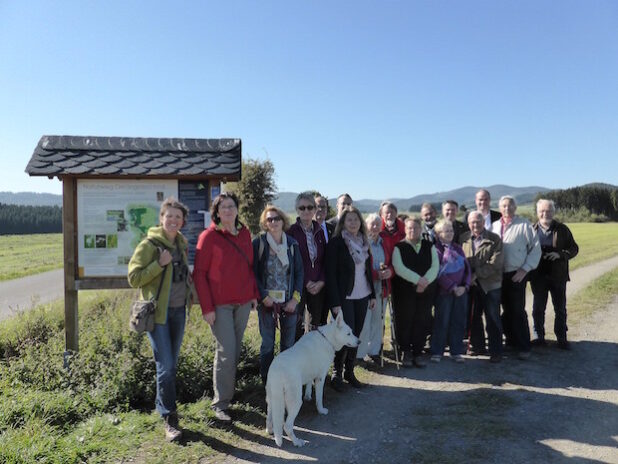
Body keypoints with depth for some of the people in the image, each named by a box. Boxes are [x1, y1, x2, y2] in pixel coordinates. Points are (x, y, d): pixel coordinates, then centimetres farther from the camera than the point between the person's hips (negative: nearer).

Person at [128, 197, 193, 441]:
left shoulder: (181, 244, 10)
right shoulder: (149, 244, -10)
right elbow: (134, 278, -13)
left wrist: (189, 291, 11)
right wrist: (159, 264, -21)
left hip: (179, 311, 7)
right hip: (158, 312, -6)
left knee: (171, 364, 15)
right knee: (166, 366, -6)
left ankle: (162, 405, 33)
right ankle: (170, 419, 5)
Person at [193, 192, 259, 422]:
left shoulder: (244, 233, 9)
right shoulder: (209, 236, -7)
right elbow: (199, 273, -8)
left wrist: (254, 293, 11)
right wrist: (206, 307, -12)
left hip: (243, 302, 5)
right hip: (220, 304, -5)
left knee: (235, 351, 12)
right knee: (227, 352, -6)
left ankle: (226, 393, 28)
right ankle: (220, 403, 8)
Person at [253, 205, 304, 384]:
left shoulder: (292, 244, 3)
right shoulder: (258, 243, -4)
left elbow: (299, 272, 5)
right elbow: (253, 273, -3)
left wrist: (295, 298, -4)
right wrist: (264, 296, -10)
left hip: (289, 302, 2)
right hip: (267, 302, -2)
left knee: (289, 343, 9)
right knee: (267, 344, 5)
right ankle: (266, 381, 19)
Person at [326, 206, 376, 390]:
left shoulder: (364, 242, 10)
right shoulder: (336, 243, -10)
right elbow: (330, 274, -13)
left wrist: (372, 294, 13)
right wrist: (335, 302, -17)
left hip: (362, 296, 6)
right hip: (344, 297, -6)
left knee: (356, 334, 10)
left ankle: (349, 371, 24)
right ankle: (336, 373, 12)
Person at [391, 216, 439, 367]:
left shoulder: (429, 246, 9)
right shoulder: (399, 247, 0)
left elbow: (435, 267, 1)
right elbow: (399, 268, -12)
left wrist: (425, 281, -16)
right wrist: (418, 279, -18)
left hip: (426, 291, 3)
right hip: (404, 291, -2)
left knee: (422, 322, 4)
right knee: (405, 322, 1)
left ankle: (417, 353, 16)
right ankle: (406, 353, 16)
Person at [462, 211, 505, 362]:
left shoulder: (494, 239, -5)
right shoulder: (465, 240, 7)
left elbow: (496, 263, -13)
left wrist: (476, 274, -16)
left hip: (490, 285, -4)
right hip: (472, 285, 4)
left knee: (493, 320, 0)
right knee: (474, 317, 13)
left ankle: (496, 351, 10)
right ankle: (478, 346, 28)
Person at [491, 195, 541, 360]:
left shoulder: (524, 225, -5)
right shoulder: (494, 226, 8)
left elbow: (536, 248, -6)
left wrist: (525, 269, -10)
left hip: (517, 275, -4)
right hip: (499, 275, 4)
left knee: (518, 311, -3)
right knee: (506, 310, 13)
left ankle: (523, 347, 6)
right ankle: (511, 341, 27)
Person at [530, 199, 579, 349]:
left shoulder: (562, 229, -1)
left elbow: (574, 248, 3)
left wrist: (560, 254, -15)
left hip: (558, 276, 0)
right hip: (538, 276, 0)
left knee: (560, 309, 9)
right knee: (538, 308, 10)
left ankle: (562, 338, 22)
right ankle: (539, 337, 22)